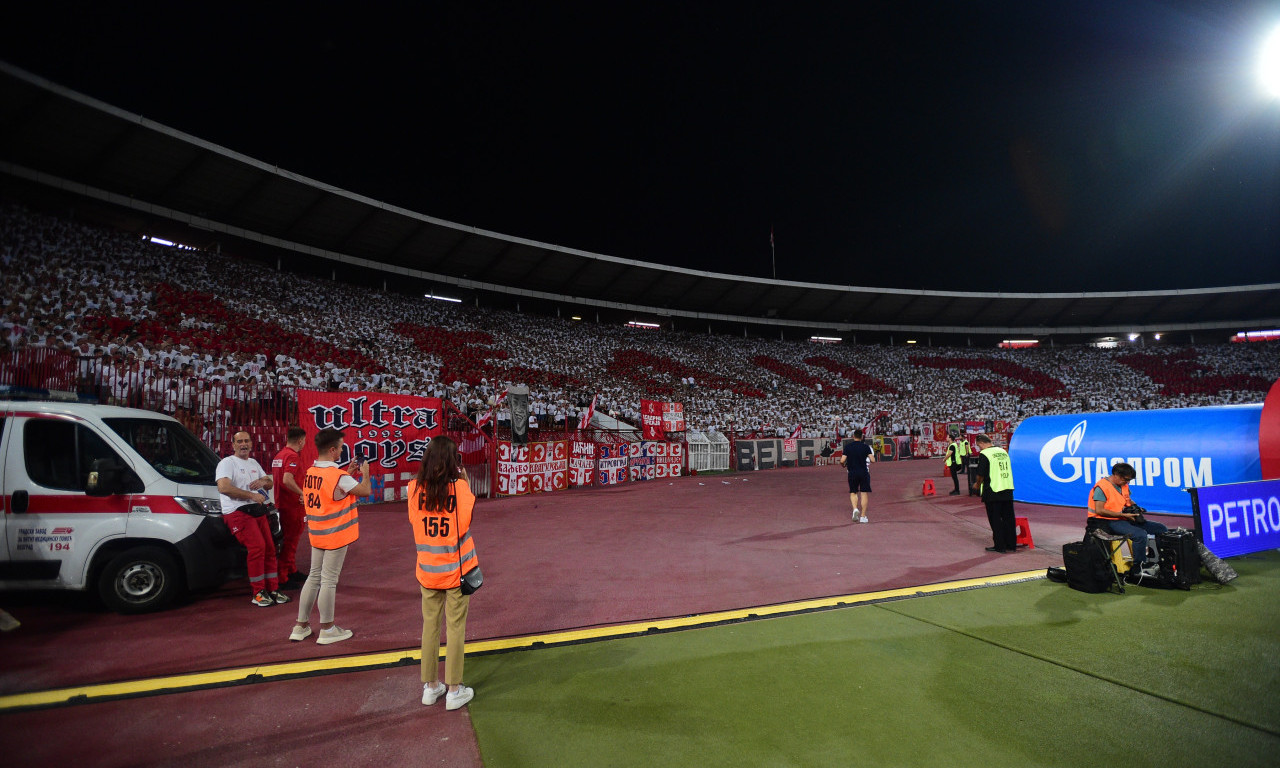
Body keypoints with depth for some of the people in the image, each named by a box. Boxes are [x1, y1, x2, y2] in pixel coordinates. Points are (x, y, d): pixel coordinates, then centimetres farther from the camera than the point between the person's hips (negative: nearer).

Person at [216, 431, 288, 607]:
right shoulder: (227, 463, -3)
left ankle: (273, 589, 11)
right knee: (257, 547, -21)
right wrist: (252, 495, -19)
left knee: (269, 548, 4)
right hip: (238, 512, -8)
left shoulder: (254, 463, 21)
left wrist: (264, 481, 1)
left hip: (257, 510, 8)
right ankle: (258, 593, -12)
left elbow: (269, 483, 27)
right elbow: (223, 487, -18)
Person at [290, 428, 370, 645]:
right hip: (336, 535, -8)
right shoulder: (339, 477, -21)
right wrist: (365, 473, 1)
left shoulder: (310, 473, 4)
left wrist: (349, 473, 15)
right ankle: (327, 630, 11)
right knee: (329, 580, 1)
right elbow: (365, 490, -15)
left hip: (317, 534, 8)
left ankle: (301, 626, 23)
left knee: (314, 576, 16)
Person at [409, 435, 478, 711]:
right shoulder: (459, 487, -15)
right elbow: (465, 522, -8)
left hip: (428, 569, 3)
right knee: (455, 628, 7)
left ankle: (430, 686, 27)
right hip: (456, 568, -3)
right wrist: (465, 483, -4)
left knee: (430, 624, 15)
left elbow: (413, 520, 8)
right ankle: (454, 690, 15)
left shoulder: (414, 487, -5)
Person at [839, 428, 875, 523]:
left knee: (853, 492, 14)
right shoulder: (865, 446, -3)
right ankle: (863, 516, 5)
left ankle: (855, 509, -12)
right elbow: (872, 460, -10)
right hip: (864, 472, -1)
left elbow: (842, 460, -7)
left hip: (852, 472, 1)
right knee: (864, 493, 5)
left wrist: (843, 465, 15)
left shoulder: (847, 446, -1)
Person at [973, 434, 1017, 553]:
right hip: (1008, 489, 7)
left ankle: (1000, 546, 4)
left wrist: (978, 484, 7)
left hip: (993, 492, -7)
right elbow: (1008, 470, 18)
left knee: (995, 520, 1)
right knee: (1008, 518, 13)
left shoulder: (984, 454, -12)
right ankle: (1011, 544, 19)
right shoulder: (1003, 451, 11)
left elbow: (981, 474, -12)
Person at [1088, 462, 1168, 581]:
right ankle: (1138, 569, -18)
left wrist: (1135, 507, 7)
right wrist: (1123, 515, -21)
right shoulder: (1102, 487, -16)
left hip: (1125, 519, 10)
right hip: (1108, 522, -10)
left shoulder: (1124, 485, 13)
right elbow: (1099, 510, -22)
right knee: (1140, 534, -31)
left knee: (1161, 529, 3)